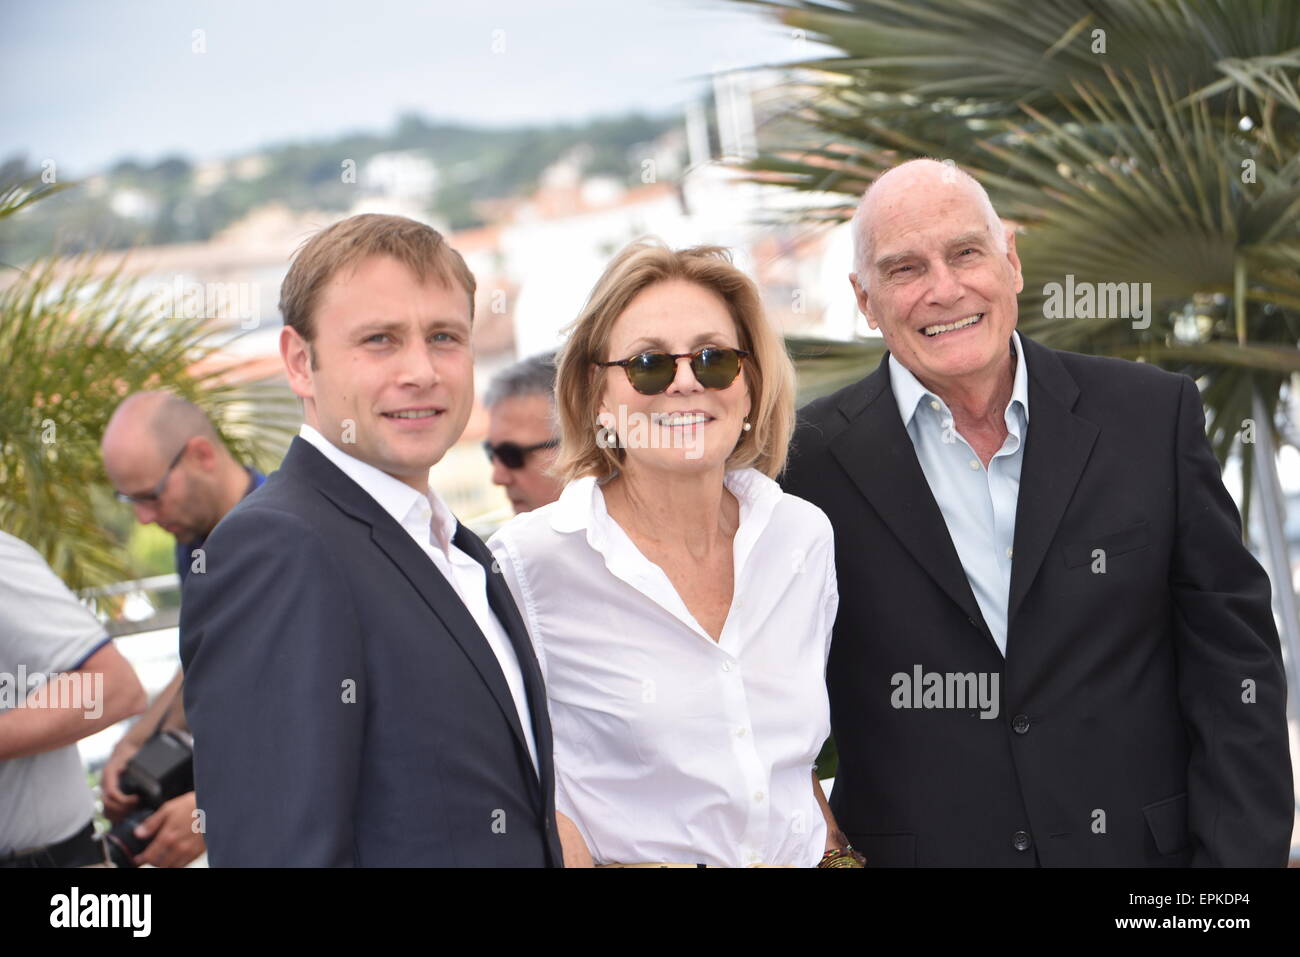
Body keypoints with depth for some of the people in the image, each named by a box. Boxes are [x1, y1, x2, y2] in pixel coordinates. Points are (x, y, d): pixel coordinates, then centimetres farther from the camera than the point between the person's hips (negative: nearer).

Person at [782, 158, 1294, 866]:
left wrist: (1240, 853, -9)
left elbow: (1233, 661, -2)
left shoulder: (1154, 415, -3)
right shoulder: (810, 458, -7)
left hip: (1143, 846, 1)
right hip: (910, 849, -1)